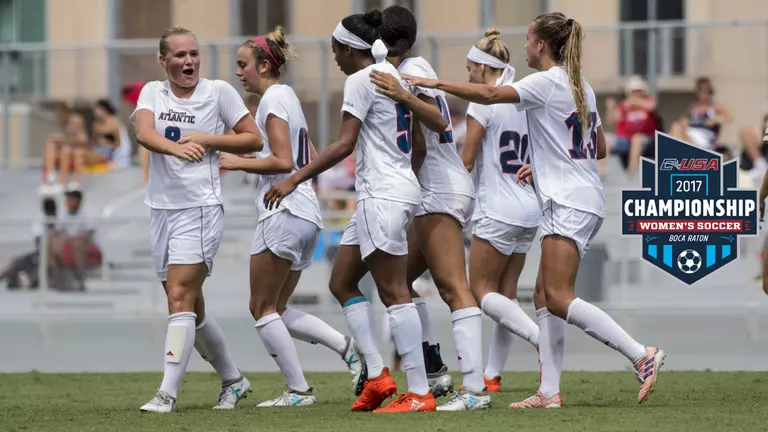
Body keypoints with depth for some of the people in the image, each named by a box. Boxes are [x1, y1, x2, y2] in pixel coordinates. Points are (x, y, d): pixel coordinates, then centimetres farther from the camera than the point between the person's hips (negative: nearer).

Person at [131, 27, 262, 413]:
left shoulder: (218, 91, 0)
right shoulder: (152, 92, 8)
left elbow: (254, 139, 3)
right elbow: (144, 133, -13)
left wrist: (205, 139, -10)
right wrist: (176, 147, -33)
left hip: (199, 207, -5)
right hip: (162, 207, 5)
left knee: (180, 298, -16)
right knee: (190, 307, 12)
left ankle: (167, 393, -18)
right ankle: (233, 380, 29)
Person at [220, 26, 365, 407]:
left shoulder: (273, 98, -9)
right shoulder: (288, 97, 19)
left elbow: (283, 161, -19)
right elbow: (312, 160, 24)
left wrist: (236, 162, -12)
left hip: (283, 214, -10)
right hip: (307, 214, 10)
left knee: (263, 307, -1)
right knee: (276, 309, 13)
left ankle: (298, 390, -2)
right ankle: (348, 348, 0)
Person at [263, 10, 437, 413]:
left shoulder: (360, 80, -11)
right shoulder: (393, 75, 15)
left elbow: (344, 144, -17)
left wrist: (295, 179, -15)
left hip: (383, 194, -10)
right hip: (389, 191, 10)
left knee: (393, 292, -9)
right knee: (342, 282, 13)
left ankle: (420, 393, -10)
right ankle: (377, 375, 8)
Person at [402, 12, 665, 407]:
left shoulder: (546, 82, -10)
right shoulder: (580, 86, 17)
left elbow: (489, 94, -20)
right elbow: (599, 148, 24)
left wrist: (433, 83, -15)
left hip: (569, 203, -10)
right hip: (584, 200, 10)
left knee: (558, 298, -15)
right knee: (544, 295, 8)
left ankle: (642, 356, -19)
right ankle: (549, 392, 4)